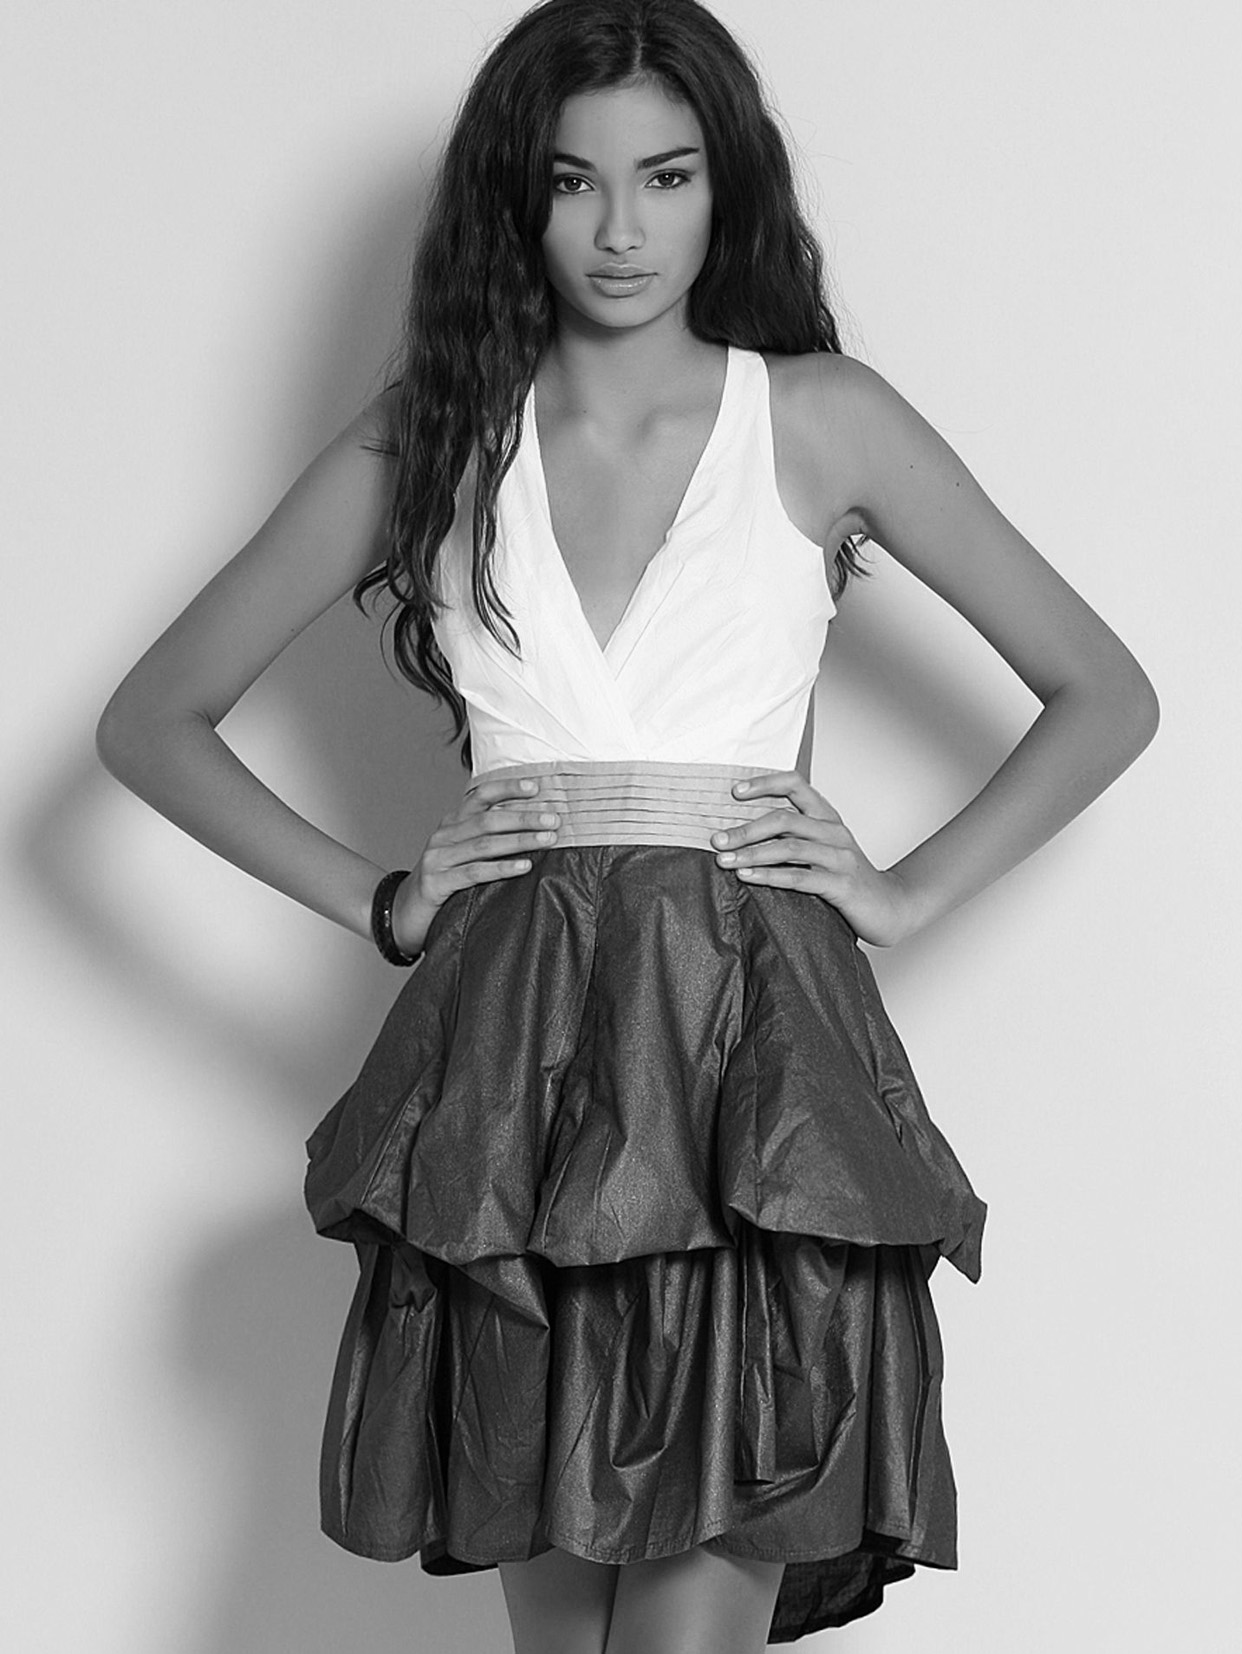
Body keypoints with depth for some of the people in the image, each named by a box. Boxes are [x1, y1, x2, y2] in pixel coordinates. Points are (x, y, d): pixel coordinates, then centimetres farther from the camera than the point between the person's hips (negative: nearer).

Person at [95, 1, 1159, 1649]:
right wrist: (379, 900, 5)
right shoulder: (431, 440, 11)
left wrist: (909, 891, 2)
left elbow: (1106, 693, 12)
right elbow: (153, 720, 15)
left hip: (758, 1048, -1)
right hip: (514, 1060, 2)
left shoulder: (821, 418, 7)